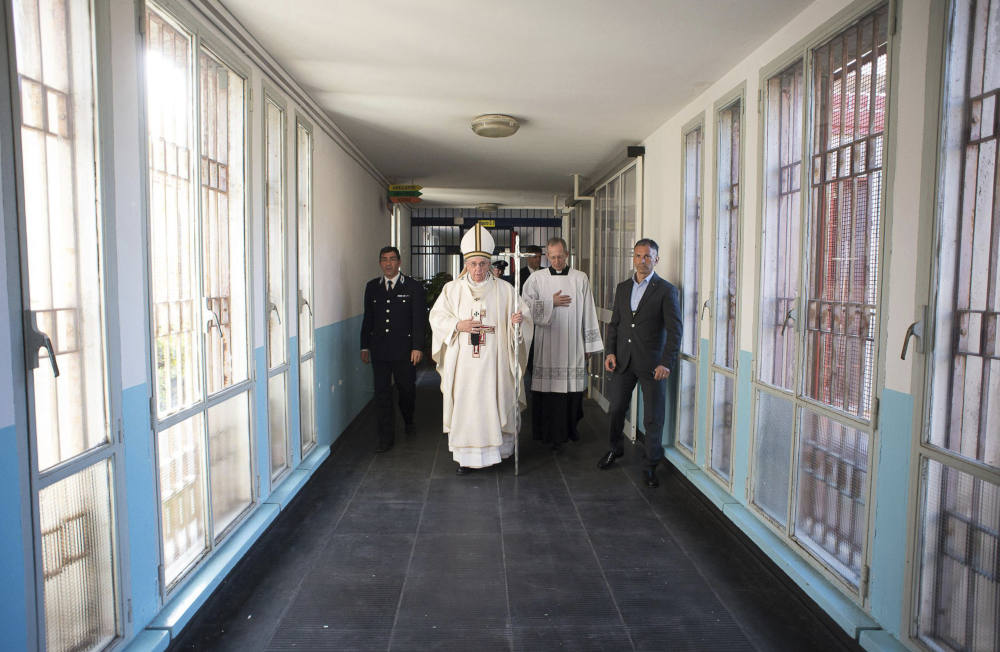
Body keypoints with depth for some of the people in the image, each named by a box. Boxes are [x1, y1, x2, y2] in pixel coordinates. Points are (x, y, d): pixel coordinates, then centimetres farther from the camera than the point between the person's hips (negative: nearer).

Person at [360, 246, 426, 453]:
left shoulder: (413, 287, 0)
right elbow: (368, 319, 13)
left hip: (404, 349, -2)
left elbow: (420, 319, -2)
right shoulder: (372, 287, 10)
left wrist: (417, 347, -9)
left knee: (406, 389, 9)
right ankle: (386, 438, 9)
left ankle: (408, 421, 38)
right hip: (379, 349, 2)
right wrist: (365, 347, 9)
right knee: (382, 393, 1)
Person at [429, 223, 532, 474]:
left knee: (494, 404, 2)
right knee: (464, 406, 1)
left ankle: (494, 450, 20)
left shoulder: (504, 290, 4)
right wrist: (458, 325, -12)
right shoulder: (452, 289, 5)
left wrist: (518, 320, -18)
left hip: (493, 362, 0)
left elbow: (519, 317, 6)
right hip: (463, 362, 0)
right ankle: (466, 456, 11)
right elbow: (437, 317, 6)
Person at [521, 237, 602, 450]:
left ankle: (570, 428, 22)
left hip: (573, 344, 1)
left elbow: (588, 312, 6)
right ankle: (551, 433, 11)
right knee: (547, 389, 0)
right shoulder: (537, 278, 3)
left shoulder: (580, 278, 5)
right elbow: (525, 305, -2)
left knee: (573, 388, 4)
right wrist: (551, 302, -8)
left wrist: (589, 344, 5)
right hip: (546, 345, 0)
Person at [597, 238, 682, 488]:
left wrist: (667, 363, -17)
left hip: (652, 364, -4)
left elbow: (675, 330, -9)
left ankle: (650, 465, 19)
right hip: (623, 361, 4)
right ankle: (616, 448, 39)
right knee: (616, 408, 15)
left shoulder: (666, 290, -6)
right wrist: (610, 351, 2)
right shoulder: (622, 287, 10)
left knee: (653, 418, 3)